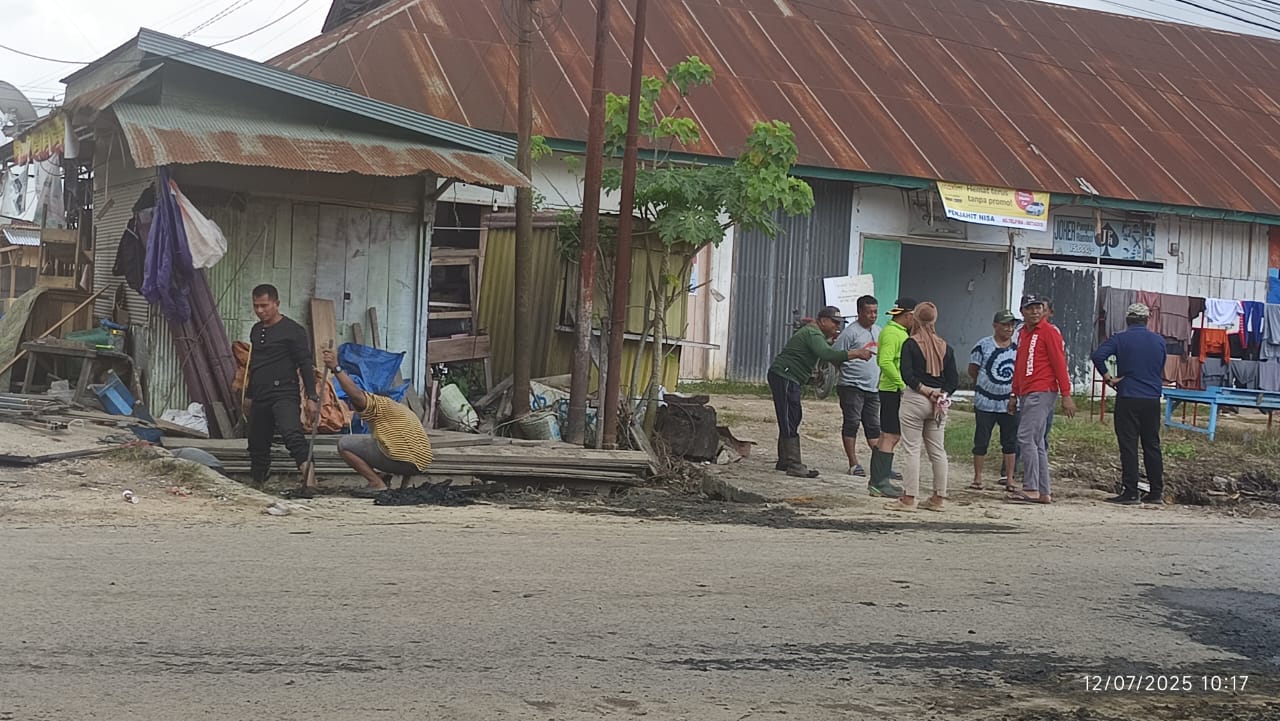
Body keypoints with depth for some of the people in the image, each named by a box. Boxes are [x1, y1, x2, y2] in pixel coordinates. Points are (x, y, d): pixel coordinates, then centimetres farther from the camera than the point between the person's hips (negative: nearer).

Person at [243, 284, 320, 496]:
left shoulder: (293, 331, -5)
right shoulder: (256, 330, 17)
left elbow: (306, 365, -7)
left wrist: (311, 397, -13)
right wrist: (249, 396, 29)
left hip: (284, 394, -8)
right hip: (260, 397, 8)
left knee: (292, 434, -28)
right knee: (257, 445, 11)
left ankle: (309, 480, -42)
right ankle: (256, 485, 23)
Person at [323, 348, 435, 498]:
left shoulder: (374, 403, 5)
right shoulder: (398, 408, 33)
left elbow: (356, 394, -19)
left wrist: (336, 369, -21)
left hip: (400, 459, -9)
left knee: (344, 444, 1)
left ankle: (377, 484, -6)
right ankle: (405, 485, 19)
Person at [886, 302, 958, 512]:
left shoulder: (910, 344, -6)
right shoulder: (945, 347, 8)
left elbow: (907, 374, -17)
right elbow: (954, 379, 4)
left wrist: (924, 390, -10)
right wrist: (939, 394, -2)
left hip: (915, 399, -5)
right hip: (939, 404, 5)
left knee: (912, 449, -2)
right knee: (938, 451, 11)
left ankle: (908, 498, -4)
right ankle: (938, 498, 15)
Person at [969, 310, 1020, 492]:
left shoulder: (1018, 348, 4)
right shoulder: (983, 346, -4)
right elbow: (973, 370, 3)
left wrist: (1015, 388, 2)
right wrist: (987, 384, 6)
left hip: (1009, 403, 2)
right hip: (985, 402, -2)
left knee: (1010, 442, 6)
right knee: (981, 441, 3)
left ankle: (1009, 480, 13)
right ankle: (977, 478, 12)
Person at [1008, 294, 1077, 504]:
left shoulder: (1048, 331, -7)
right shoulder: (1023, 333, 18)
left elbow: (1059, 363, -11)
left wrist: (1066, 396, -15)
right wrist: (1014, 395, 22)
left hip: (1042, 393, -9)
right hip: (1026, 395, 9)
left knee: (1026, 437, -15)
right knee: (1037, 443, 8)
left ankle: (1031, 489, -16)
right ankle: (1044, 492, 12)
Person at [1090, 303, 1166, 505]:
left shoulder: (1120, 339, -4)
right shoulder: (1159, 341, 8)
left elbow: (1097, 356, -18)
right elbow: (1161, 370, 17)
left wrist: (1108, 377, -9)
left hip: (1128, 399, -4)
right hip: (1152, 399, 4)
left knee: (1128, 445, -2)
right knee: (1152, 445, 10)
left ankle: (1130, 492, -4)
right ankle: (1156, 492, 13)